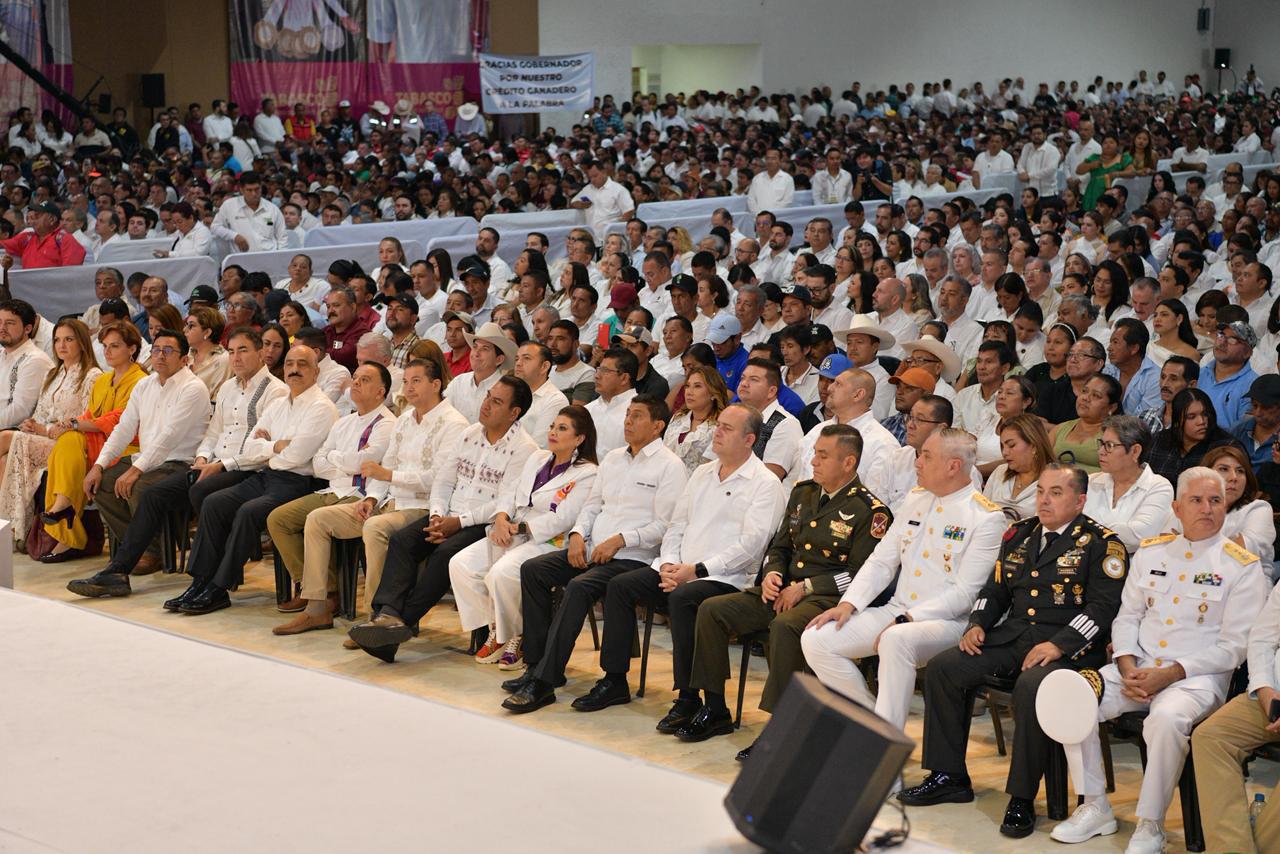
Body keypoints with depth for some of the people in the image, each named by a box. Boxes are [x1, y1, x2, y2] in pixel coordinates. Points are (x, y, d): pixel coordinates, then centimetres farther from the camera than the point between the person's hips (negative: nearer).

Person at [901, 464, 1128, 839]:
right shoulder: (1019, 535, 18)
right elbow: (994, 590, 24)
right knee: (941, 668, -11)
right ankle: (949, 777, -1)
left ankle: (1022, 798, -23)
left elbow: (1102, 607, -11)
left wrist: (1058, 645, -22)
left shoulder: (1101, 544, -2)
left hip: (1067, 646, -6)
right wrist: (977, 624, 4)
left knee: (1031, 687, -37)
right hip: (1011, 636, 7)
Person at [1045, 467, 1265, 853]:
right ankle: (1095, 807, -6)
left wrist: (1170, 674, -15)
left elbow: (1233, 647, -6)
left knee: (1167, 718, -38)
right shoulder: (1151, 552, 13)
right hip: (1138, 667, 5)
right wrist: (1127, 668, -5)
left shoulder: (1242, 566, -1)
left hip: (1197, 676, -5)